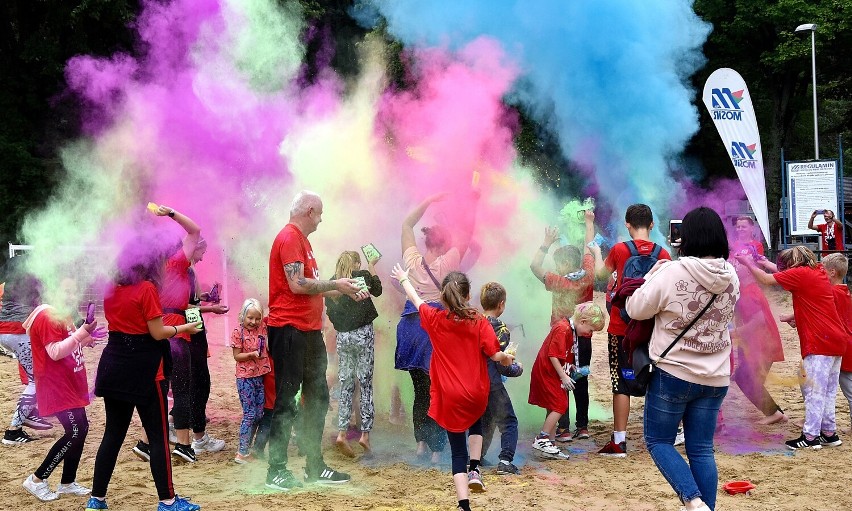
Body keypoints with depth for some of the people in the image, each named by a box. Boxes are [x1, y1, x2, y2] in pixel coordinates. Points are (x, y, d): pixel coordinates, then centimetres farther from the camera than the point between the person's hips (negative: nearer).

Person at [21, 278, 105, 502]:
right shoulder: (47, 317, -17)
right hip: (57, 388, -10)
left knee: (81, 429, 10)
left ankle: (67, 483, 19)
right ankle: (36, 480, -3)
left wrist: (88, 337, 11)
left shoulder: (63, 316, 15)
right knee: (74, 433, -13)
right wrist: (81, 333, -28)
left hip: (70, 386, 10)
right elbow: (55, 352, -25)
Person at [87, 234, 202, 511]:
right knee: (158, 436, 1)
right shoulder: (147, 289, -13)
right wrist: (183, 328, 2)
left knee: (113, 433, 13)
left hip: (114, 367, 7)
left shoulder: (112, 289, 8)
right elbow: (158, 333, -14)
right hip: (144, 370, -7)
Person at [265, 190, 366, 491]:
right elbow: (297, 285, -21)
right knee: (286, 401, -6)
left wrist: (345, 291, 18)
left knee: (317, 398, 13)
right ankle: (276, 471, 0)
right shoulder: (289, 238, -12)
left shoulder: (301, 240, 20)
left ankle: (315, 466, 21)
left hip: (309, 331, 10)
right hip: (290, 329, -10)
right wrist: (335, 285, -11)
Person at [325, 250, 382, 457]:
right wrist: (372, 268, 24)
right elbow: (377, 290, 13)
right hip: (363, 334, -4)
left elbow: (330, 310, 6)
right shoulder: (363, 276, -6)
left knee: (345, 385, 8)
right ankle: (365, 434, -3)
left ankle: (342, 432, -2)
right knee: (366, 384, 0)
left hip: (342, 337, 4)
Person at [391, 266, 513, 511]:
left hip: (450, 397, 0)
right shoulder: (479, 322, -9)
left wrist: (404, 280, 33)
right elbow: (495, 355, -10)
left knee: (458, 450, 7)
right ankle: (474, 470, 17)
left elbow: (416, 299, 14)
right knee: (475, 421, 35)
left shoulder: (434, 319, -4)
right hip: (477, 394, 0)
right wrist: (507, 359, 14)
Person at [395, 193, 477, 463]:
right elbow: (466, 231, -2)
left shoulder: (412, 260, 2)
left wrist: (427, 202, 18)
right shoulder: (446, 264, -9)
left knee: (420, 388, 15)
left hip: (411, 326, 5)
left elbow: (407, 224, 17)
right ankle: (437, 448, 0)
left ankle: (421, 441, 14)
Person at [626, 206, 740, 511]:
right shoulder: (731, 276, 0)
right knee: (701, 450, 11)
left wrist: (652, 276, 6)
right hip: (715, 378, 5)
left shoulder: (672, 273, -17)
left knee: (658, 441, 9)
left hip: (673, 373, -5)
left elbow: (636, 309, -9)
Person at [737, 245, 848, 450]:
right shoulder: (818, 271, 14)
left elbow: (766, 280, -7)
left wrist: (748, 263, 7)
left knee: (814, 391, -6)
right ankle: (829, 432, 19)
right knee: (827, 392, 14)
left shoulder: (800, 274, -10)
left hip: (820, 342, -9)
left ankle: (810, 437, -5)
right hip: (836, 340, 9)